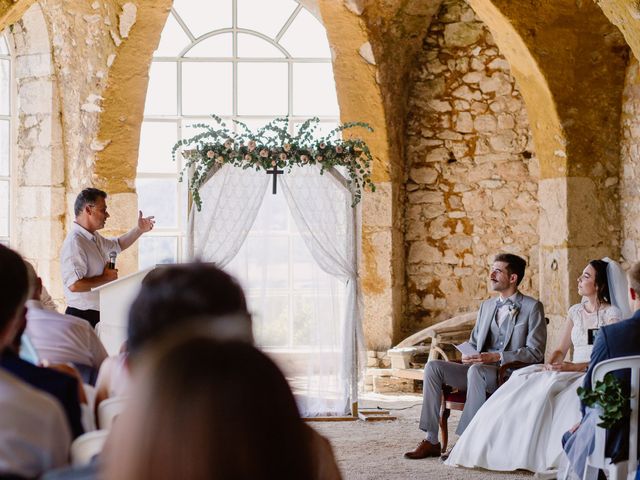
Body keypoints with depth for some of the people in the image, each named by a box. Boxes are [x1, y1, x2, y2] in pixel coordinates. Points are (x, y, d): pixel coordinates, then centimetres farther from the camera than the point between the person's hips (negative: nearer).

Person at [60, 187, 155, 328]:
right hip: (82, 316, -10)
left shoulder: (94, 238, 11)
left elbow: (118, 245, 34)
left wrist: (139, 229, 25)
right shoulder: (75, 243, -21)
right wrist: (106, 278, -18)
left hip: (98, 314, 10)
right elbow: (74, 285, -31)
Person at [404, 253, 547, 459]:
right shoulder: (486, 306, 20)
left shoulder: (532, 307, -1)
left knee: (476, 370, -38)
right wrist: (468, 356, -1)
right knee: (433, 367, -14)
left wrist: (496, 357, -19)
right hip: (480, 371, 7)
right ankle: (431, 440, -18)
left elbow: (535, 352, -9)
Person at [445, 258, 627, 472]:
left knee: (549, 387, -35)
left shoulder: (612, 313, -4)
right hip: (572, 373, 6)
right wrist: (550, 364, -7)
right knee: (524, 381, -19)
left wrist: (575, 366, -21)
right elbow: (561, 350, 16)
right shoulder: (575, 312, 16)